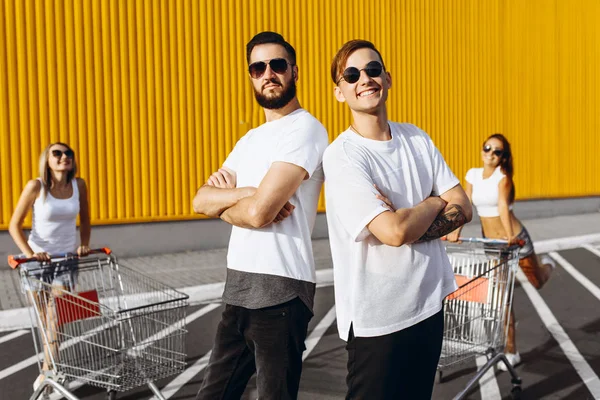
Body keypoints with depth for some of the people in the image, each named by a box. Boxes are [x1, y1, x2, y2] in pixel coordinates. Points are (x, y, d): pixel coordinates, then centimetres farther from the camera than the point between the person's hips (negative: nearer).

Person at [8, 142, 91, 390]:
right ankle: (51, 366, 28)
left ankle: (46, 373, 4)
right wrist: (30, 253, -21)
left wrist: (84, 245, -2)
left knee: (56, 320, -7)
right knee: (45, 322, 10)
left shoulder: (79, 185, -5)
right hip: (37, 260, -1)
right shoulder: (36, 186, -13)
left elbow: (84, 221, 12)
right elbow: (14, 225, -9)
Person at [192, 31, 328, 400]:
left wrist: (222, 207, 0)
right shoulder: (251, 139, 17)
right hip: (239, 286, 8)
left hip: (280, 291, -8)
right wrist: (247, 192, -11)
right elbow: (201, 201, 7)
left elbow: (259, 212, -21)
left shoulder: (305, 129, -11)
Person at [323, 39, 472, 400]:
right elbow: (394, 231, -26)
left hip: (429, 303, 6)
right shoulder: (342, 156, -16)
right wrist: (435, 203, -6)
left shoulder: (417, 139, 4)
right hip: (377, 318, -6)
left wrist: (411, 223, -17)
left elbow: (463, 208, 1)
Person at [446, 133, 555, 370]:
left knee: (538, 283, 19)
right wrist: (455, 231, -22)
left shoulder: (503, 176, -17)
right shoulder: (473, 174, -3)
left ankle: (546, 264, 56)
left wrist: (510, 236, -44)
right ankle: (511, 352, 11)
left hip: (515, 239, -3)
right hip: (490, 242, 3)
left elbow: (503, 207, -31)